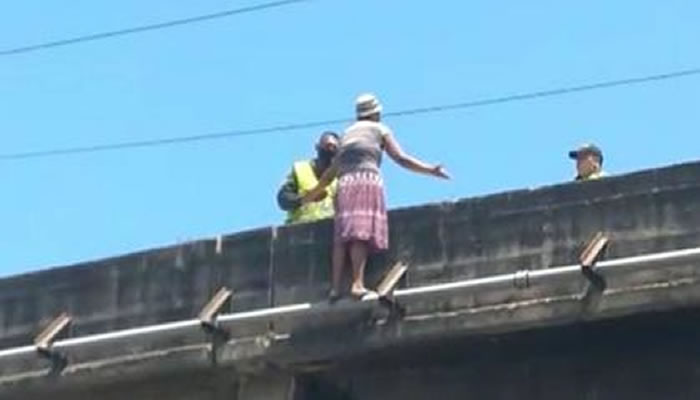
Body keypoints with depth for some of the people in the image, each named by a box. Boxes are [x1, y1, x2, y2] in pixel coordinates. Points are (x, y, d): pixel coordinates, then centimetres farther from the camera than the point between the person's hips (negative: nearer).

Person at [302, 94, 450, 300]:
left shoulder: (347, 134, 29)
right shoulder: (380, 130, 17)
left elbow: (331, 172, 28)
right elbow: (401, 158, 4)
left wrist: (312, 195, 38)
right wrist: (431, 170, 3)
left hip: (345, 184, 4)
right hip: (368, 180, -4)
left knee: (342, 236, -2)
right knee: (361, 234, -15)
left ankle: (335, 287, -13)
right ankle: (357, 284, -28)